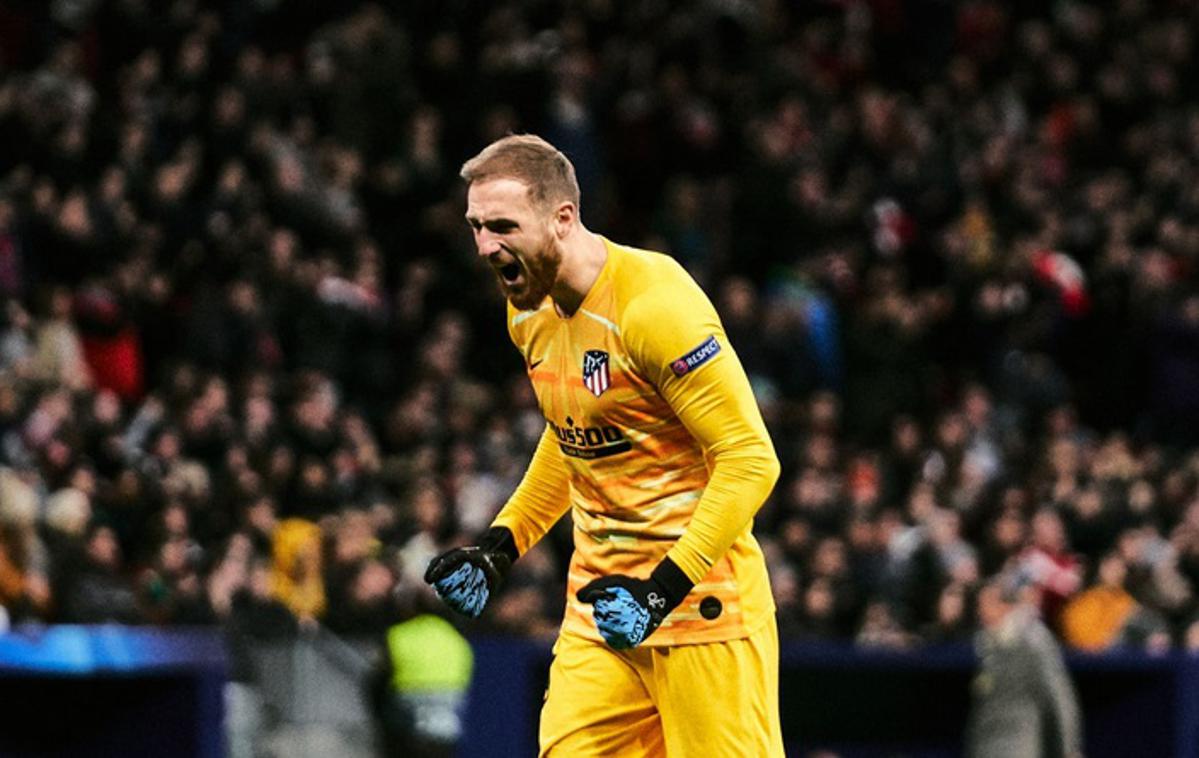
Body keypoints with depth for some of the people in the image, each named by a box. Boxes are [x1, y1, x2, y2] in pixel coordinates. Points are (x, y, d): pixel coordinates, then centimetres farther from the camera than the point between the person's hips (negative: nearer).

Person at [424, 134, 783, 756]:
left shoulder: (653, 302, -19)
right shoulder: (528, 309, 7)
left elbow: (751, 459, -20)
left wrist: (663, 588, -25)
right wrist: (501, 546, 16)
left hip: (696, 589, -7)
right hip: (600, 595, 7)